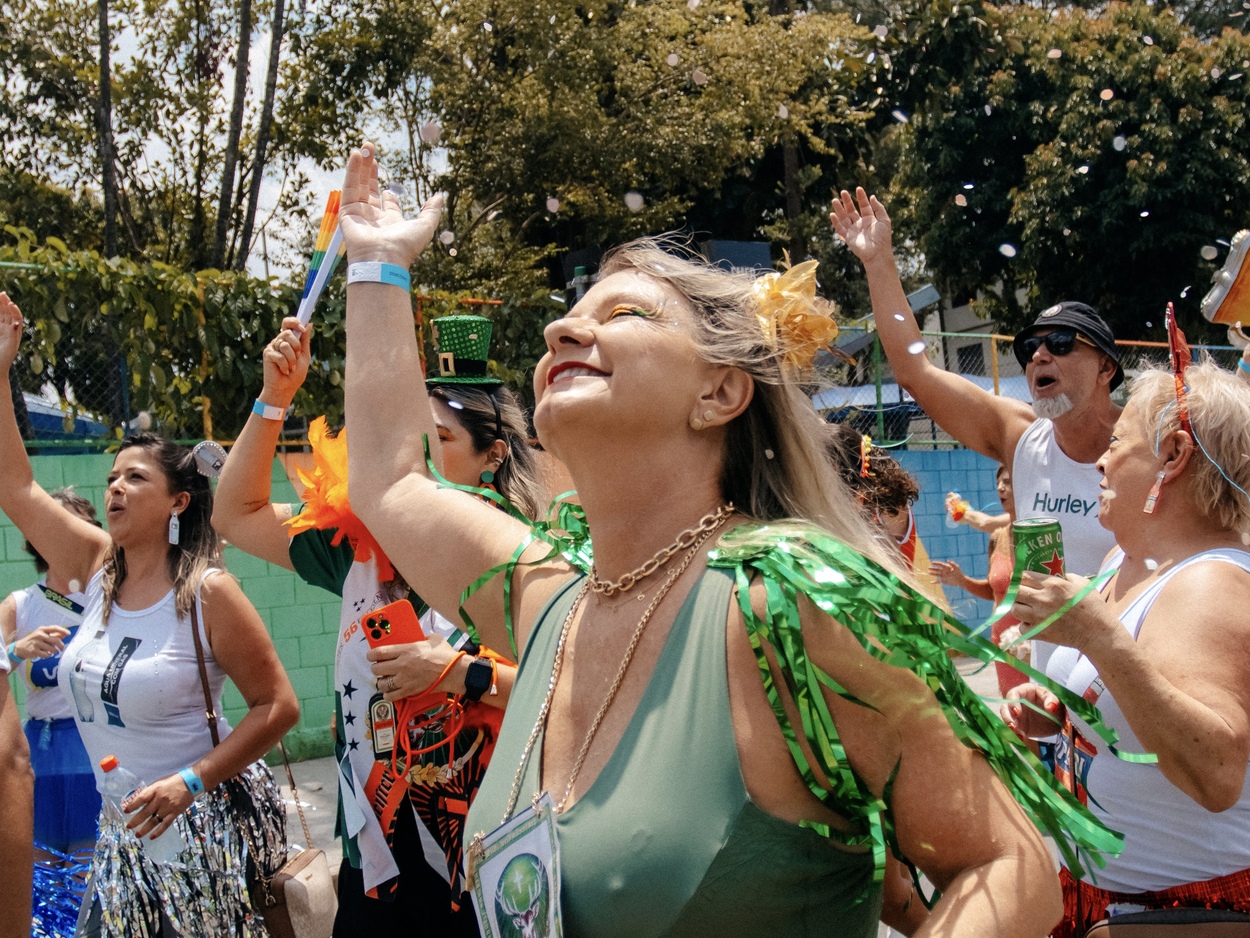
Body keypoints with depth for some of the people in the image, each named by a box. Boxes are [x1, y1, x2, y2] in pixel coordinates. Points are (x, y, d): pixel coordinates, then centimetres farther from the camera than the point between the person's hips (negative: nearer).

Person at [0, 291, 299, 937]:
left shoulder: (207, 593, -14)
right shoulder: (98, 568, 3)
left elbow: (278, 706, -14)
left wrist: (189, 782, -21)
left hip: (202, 828, -6)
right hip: (122, 835, 6)